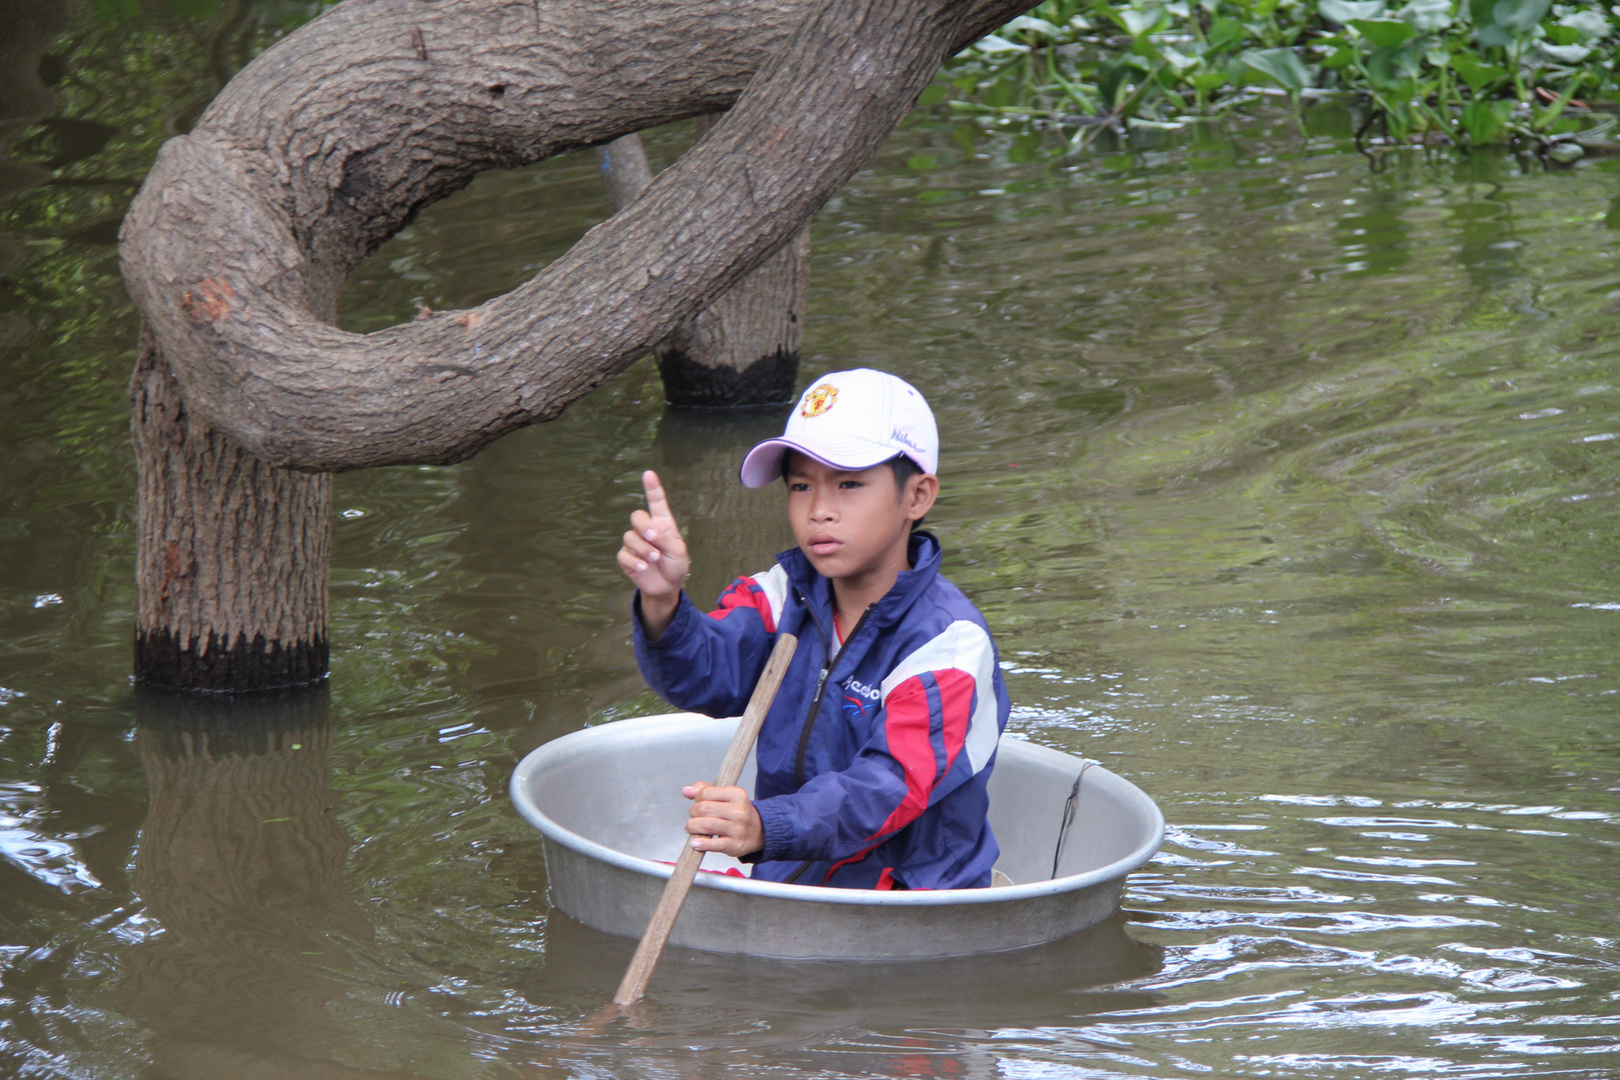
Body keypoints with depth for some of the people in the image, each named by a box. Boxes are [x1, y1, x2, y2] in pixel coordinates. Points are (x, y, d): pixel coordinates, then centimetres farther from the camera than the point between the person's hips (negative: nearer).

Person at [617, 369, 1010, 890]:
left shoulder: (951, 643, -15)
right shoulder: (789, 592, 6)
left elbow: (894, 784, -27)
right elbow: (708, 674, -12)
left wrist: (766, 828, -45)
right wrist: (662, 603, -36)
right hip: (780, 883, 6)